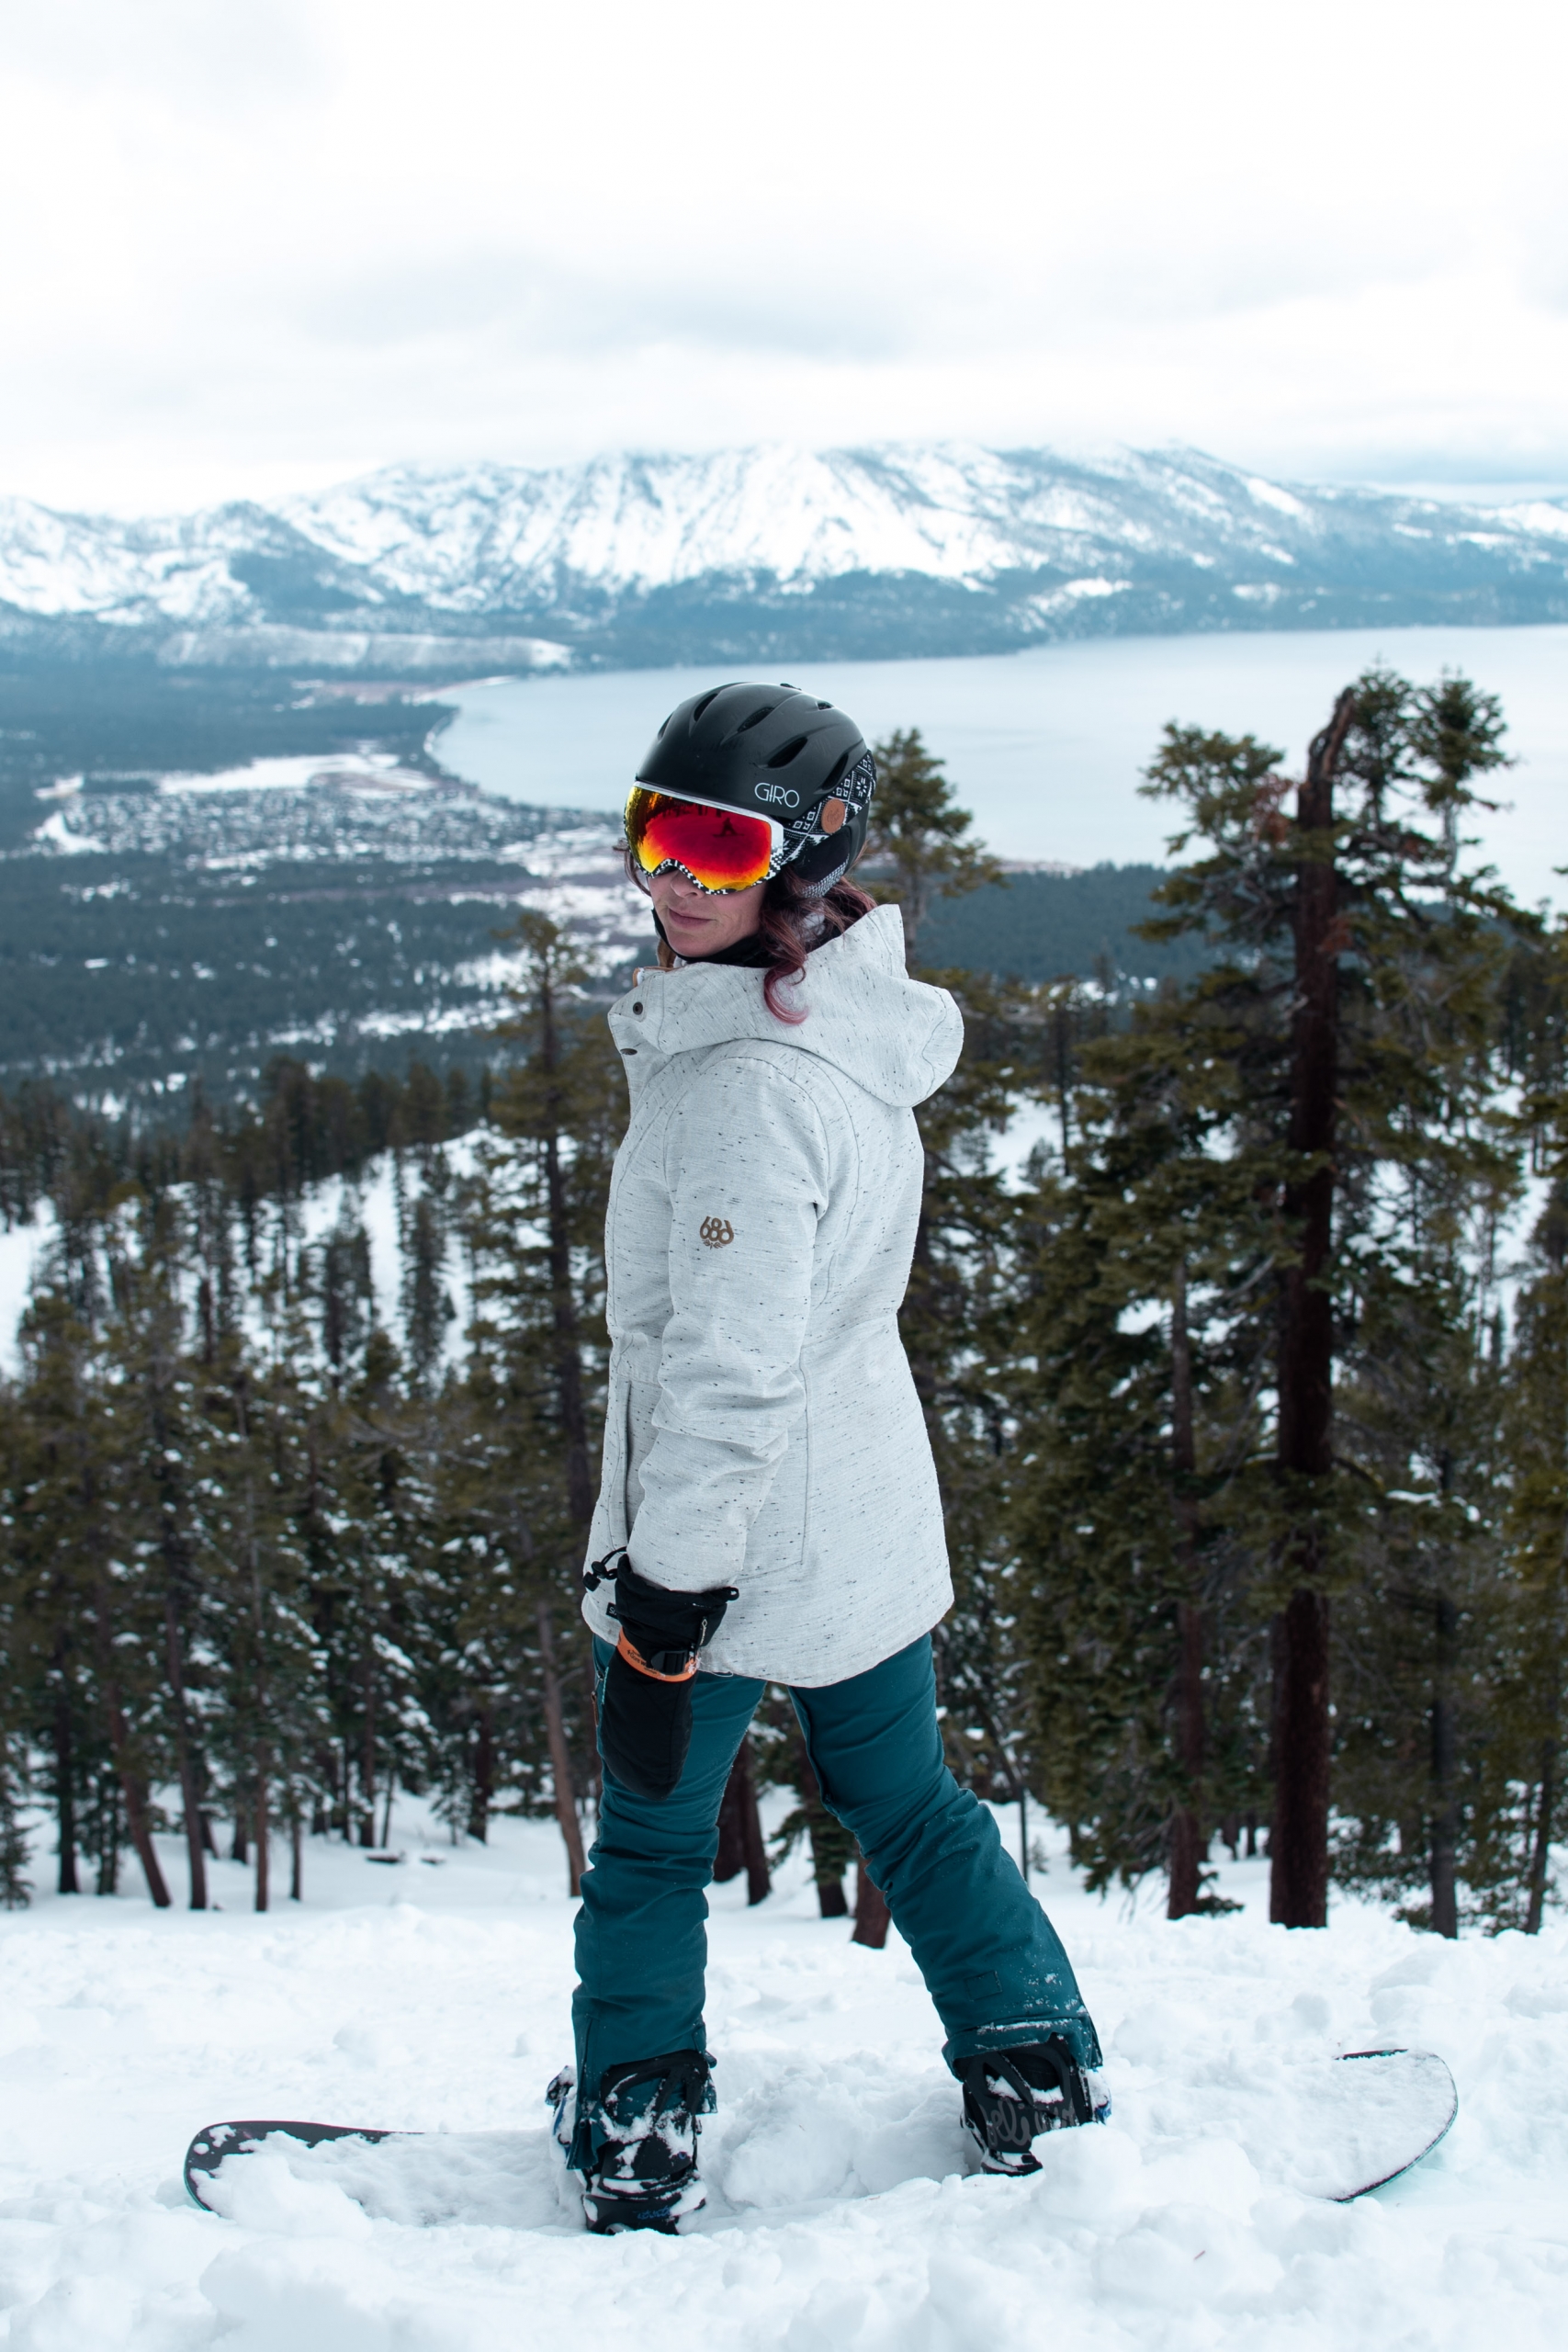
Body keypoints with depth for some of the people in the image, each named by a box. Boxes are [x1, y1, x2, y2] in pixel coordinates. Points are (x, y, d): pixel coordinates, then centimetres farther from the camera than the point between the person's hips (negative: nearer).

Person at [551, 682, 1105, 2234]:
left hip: (726, 1543, -8)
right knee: (906, 1802, 23)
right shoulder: (850, 1025, 2)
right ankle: (1038, 2076, 34)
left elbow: (728, 1380, -28)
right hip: (866, 1532, 8)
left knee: (648, 1842, 13)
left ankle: (636, 2147, 27)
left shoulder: (748, 1087, -28)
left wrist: (661, 1607, -21)